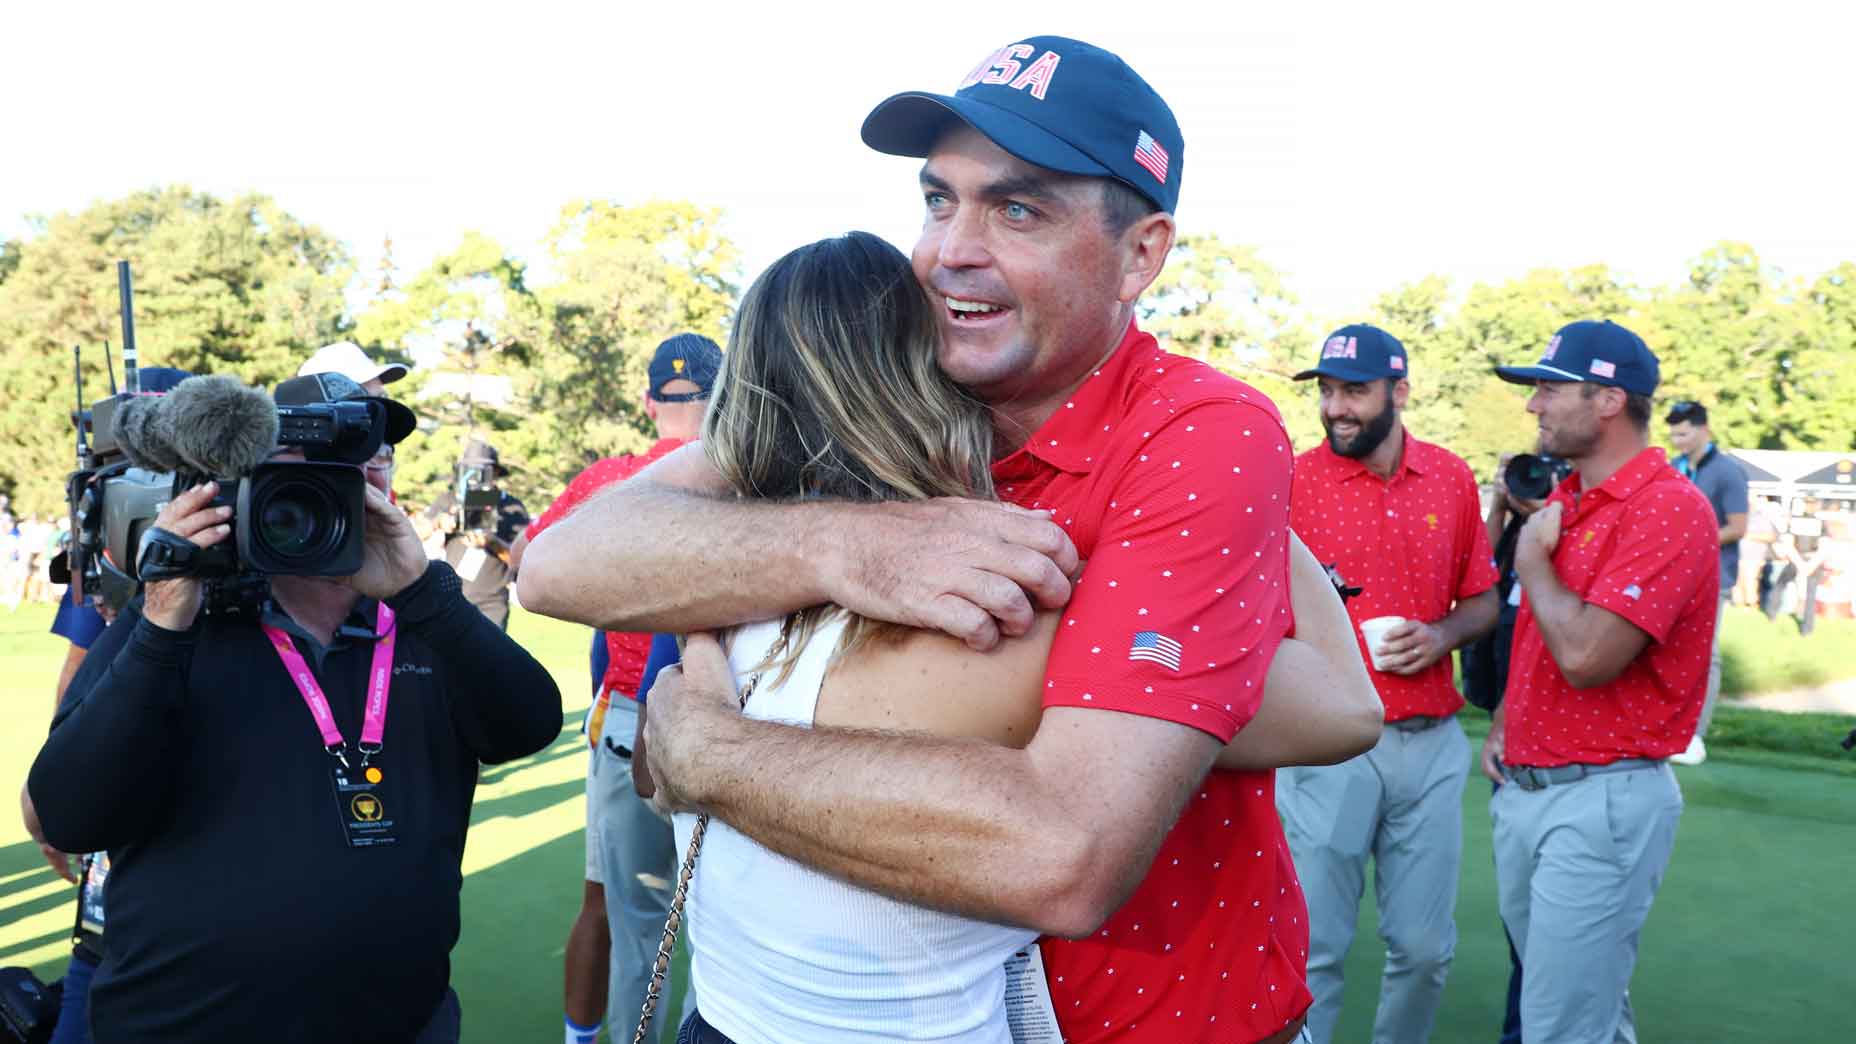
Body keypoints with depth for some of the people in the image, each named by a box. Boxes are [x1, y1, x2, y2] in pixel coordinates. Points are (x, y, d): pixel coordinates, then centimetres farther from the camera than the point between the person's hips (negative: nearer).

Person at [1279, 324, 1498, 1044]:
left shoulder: (1452, 478, 6)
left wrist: (1441, 635, -6)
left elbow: (1482, 600, 13)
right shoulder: (1294, 480, -5)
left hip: (1433, 742, 3)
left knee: (1425, 948, 11)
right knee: (1315, 949, 0)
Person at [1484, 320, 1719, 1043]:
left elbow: (1584, 656, -28)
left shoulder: (1668, 508, -17)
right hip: (1522, 787, 8)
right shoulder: (1566, 500, 10)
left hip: (1600, 800, -8)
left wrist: (1533, 559, -13)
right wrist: (1503, 725, 11)